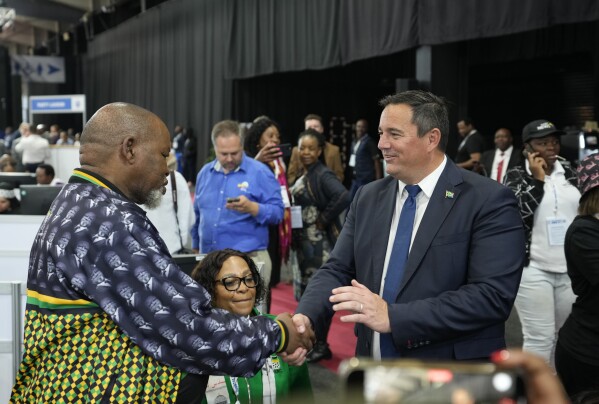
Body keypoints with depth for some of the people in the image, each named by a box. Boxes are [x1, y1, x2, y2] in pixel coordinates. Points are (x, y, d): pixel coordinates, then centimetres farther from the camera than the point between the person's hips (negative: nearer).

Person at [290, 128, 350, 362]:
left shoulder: (322, 175, -14)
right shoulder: (302, 177, 12)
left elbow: (343, 197, -30)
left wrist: (324, 218, -19)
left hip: (320, 242, -9)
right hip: (304, 241, 9)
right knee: (306, 292, 14)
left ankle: (321, 346, 9)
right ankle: (311, 342, 26)